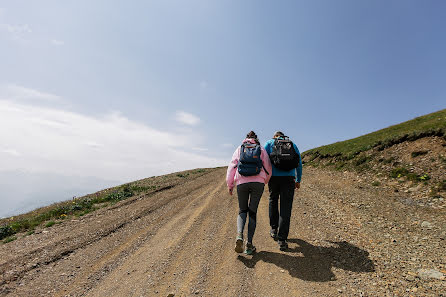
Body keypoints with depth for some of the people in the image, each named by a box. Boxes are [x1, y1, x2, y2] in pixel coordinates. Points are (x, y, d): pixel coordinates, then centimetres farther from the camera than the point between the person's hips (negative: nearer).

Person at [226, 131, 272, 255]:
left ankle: (239, 236, -10)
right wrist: (265, 181, 29)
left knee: (242, 211, 14)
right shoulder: (261, 149, 15)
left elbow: (232, 167, 7)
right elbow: (268, 168, 12)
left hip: (242, 182, 0)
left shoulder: (239, 149, 15)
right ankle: (249, 244, 7)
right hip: (258, 182, 0)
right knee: (252, 211, 9)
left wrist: (229, 184, 9)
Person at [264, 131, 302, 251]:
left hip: (274, 177, 0)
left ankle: (274, 229, 28)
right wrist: (298, 180, 24)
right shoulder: (293, 144, 20)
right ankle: (282, 240, 0)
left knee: (273, 201, 22)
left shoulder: (269, 143, 14)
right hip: (289, 178, 1)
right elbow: (299, 163, 17)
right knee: (286, 208, 2)